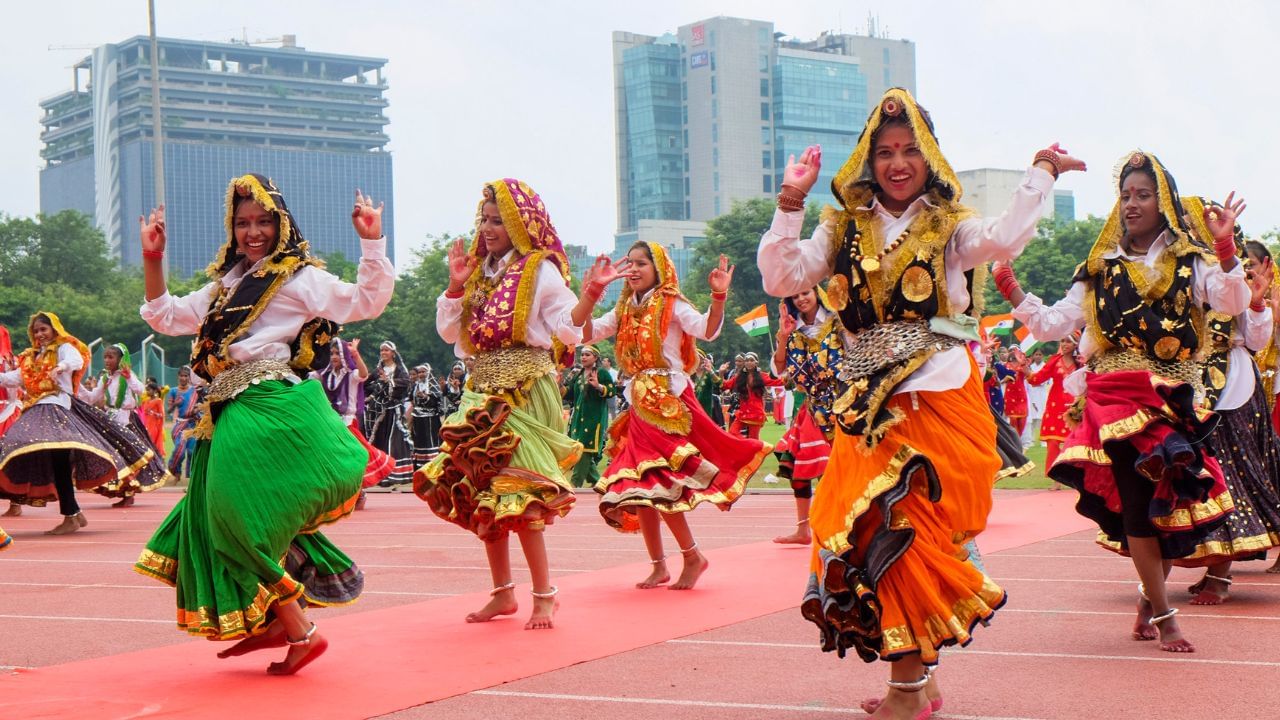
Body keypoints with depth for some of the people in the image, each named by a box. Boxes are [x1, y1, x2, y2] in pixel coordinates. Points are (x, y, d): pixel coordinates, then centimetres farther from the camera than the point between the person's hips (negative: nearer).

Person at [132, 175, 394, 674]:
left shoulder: (299, 277, -1)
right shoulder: (227, 284, 21)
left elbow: (365, 301, -10)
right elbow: (168, 317, 23)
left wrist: (372, 242, -20)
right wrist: (152, 260, 12)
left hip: (271, 408, -8)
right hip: (233, 415, 8)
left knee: (248, 517, -12)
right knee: (233, 517, 8)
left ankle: (301, 632, -5)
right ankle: (276, 622, 16)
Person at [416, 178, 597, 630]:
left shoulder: (540, 270, -3)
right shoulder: (480, 272, 16)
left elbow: (569, 329, -12)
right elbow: (450, 332, 14)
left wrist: (591, 296, -29)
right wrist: (455, 286, 2)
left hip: (524, 392, -7)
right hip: (483, 391, 7)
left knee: (515, 491, -12)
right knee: (480, 493, 5)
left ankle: (544, 594, -4)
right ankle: (503, 592, 15)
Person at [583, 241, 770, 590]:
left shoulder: (671, 305, -3)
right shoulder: (624, 310, 15)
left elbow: (707, 330, -19)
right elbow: (588, 333, 4)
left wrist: (719, 296, -34)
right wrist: (589, 293, -6)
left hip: (669, 404, -7)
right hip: (639, 405, 7)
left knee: (657, 486, -13)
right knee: (639, 489, 3)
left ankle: (693, 557, 2)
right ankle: (658, 565, 12)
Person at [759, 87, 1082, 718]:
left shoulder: (948, 225, 4)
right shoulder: (845, 228, 12)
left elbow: (1001, 242, -18)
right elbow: (780, 278, 0)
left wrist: (1039, 175, -17)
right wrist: (790, 204, -6)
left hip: (938, 398, -3)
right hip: (867, 404, 4)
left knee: (905, 530, -8)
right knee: (862, 529, 1)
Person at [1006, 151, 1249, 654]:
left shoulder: (1190, 262, 7)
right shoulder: (1101, 269, 11)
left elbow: (1233, 302, -11)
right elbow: (1052, 325, 8)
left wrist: (1225, 246, -24)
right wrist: (1012, 292, -6)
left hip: (1176, 401, 0)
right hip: (1117, 399, 0)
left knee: (1175, 503, 2)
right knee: (1138, 504, -7)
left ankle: (1149, 597, 25)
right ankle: (1163, 616, 0)